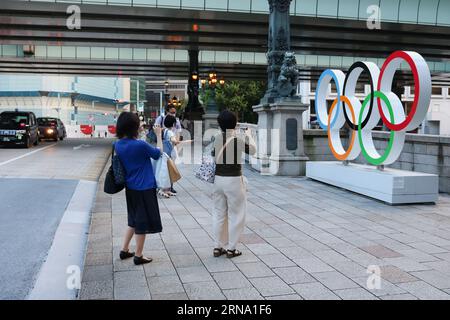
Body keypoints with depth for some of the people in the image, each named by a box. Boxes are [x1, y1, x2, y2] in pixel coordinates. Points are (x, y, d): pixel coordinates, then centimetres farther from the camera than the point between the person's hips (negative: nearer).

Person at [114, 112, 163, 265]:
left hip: (130, 188, 7)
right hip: (144, 189, -7)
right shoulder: (140, 145, -22)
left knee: (134, 221, 23)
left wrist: (141, 135, 13)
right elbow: (158, 153, -5)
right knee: (142, 223, 7)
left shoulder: (118, 145, -2)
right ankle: (138, 256, 18)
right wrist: (159, 135, 6)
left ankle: (124, 250, 30)